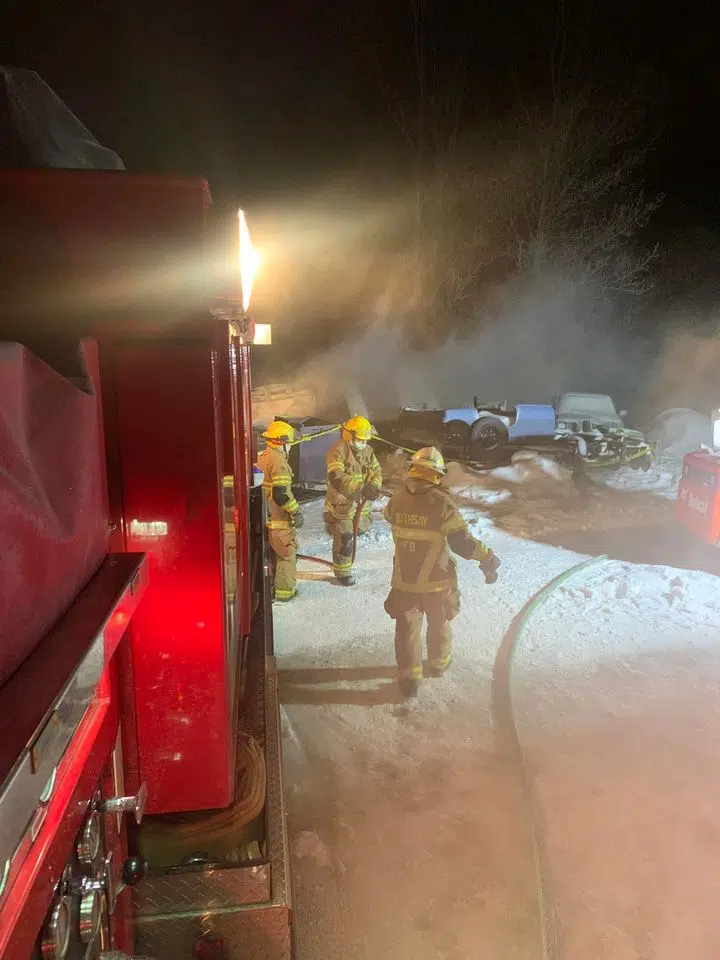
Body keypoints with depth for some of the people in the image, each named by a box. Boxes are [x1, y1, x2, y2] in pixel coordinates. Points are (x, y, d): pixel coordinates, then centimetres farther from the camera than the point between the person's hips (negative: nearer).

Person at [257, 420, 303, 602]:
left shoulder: (262, 457, 9)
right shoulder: (278, 460, -19)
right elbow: (281, 493, -25)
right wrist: (296, 512, -15)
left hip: (266, 516, 9)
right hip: (279, 519, -9)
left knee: (272, 553, 19)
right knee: (287, 554, 3)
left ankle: (270, 588, 28)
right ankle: (285, 591, 10)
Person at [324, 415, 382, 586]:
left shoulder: (368, 451, 5)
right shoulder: (338, 451, -19)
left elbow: (377, 471, 6)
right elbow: (336, 478, -30)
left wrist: (374, 486, -17)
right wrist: (362, 487, -35)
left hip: (361, 502, 7)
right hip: (342, 503, -7)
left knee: (357, 531, 20)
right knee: (344, 540, 0)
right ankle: (343, 573, 16)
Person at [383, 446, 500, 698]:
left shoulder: (397, 499, -9)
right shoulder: (441, 503, -21)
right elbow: (462, 541, -20)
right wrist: (488, 558, -7)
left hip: (403, 580, 2)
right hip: (436, 582, -2)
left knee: (407, 627, 14)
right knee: (439, 623, 22)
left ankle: (409, 678, 17)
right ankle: (439, 663, 42)